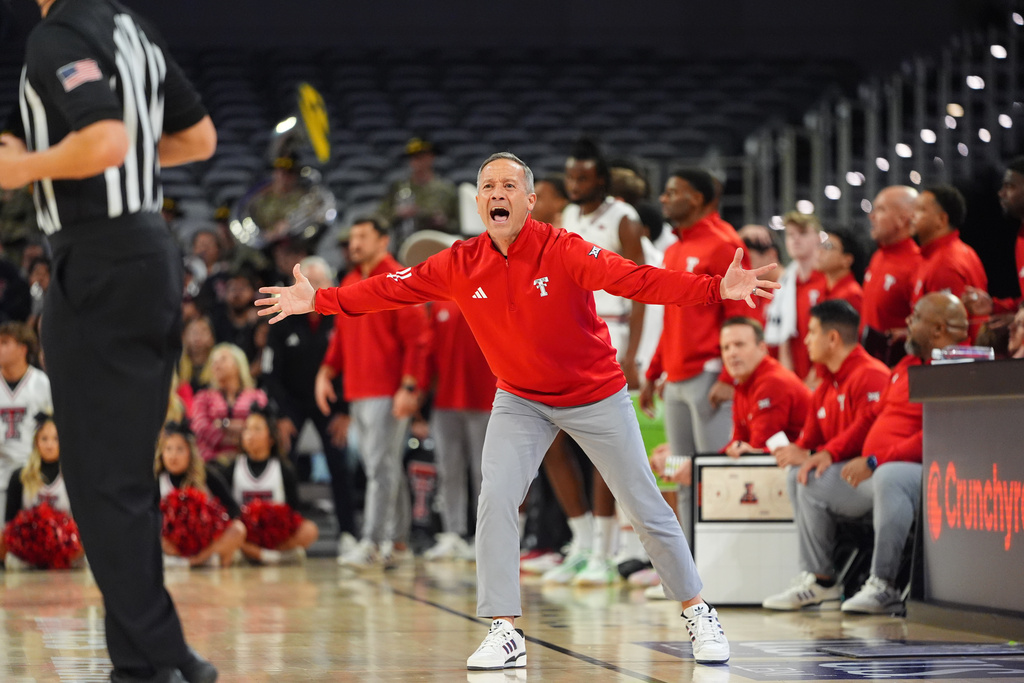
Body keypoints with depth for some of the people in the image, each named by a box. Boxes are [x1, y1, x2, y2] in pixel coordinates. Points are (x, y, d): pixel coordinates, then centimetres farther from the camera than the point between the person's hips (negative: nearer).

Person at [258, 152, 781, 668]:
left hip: (595, 396, -3)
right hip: (521, 400, 3)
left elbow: (634, 279, -36)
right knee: (495, 499, -13)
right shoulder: (460, 265, -12)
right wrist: (317, 301, -9)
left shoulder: (564, 251, -25)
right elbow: (393, 289, -5)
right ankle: (505, 631, -5)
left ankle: (696, 610, 22)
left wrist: (717, 289, -50)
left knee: (645, 507, 4)